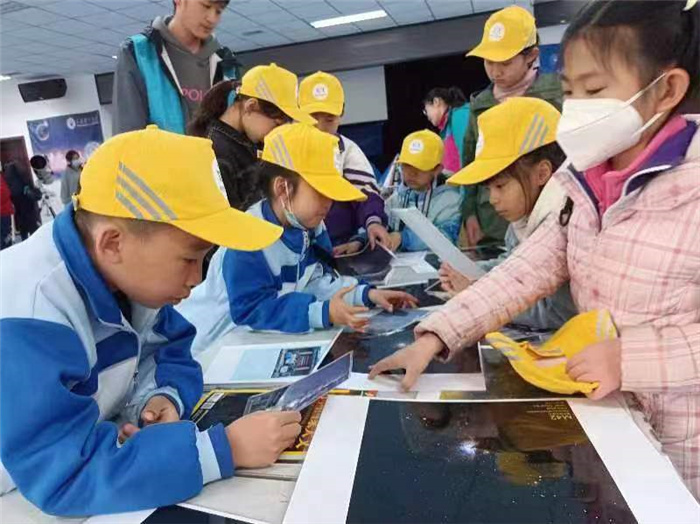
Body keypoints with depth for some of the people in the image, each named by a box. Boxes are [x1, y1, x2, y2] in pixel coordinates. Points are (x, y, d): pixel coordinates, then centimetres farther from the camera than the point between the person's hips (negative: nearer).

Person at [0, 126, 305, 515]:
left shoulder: (130, 275, -8)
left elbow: (171, 352, 2)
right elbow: (63, 474, -33)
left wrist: (163, 397, -19)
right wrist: (226, 447, -33)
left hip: (98, 443, 7)